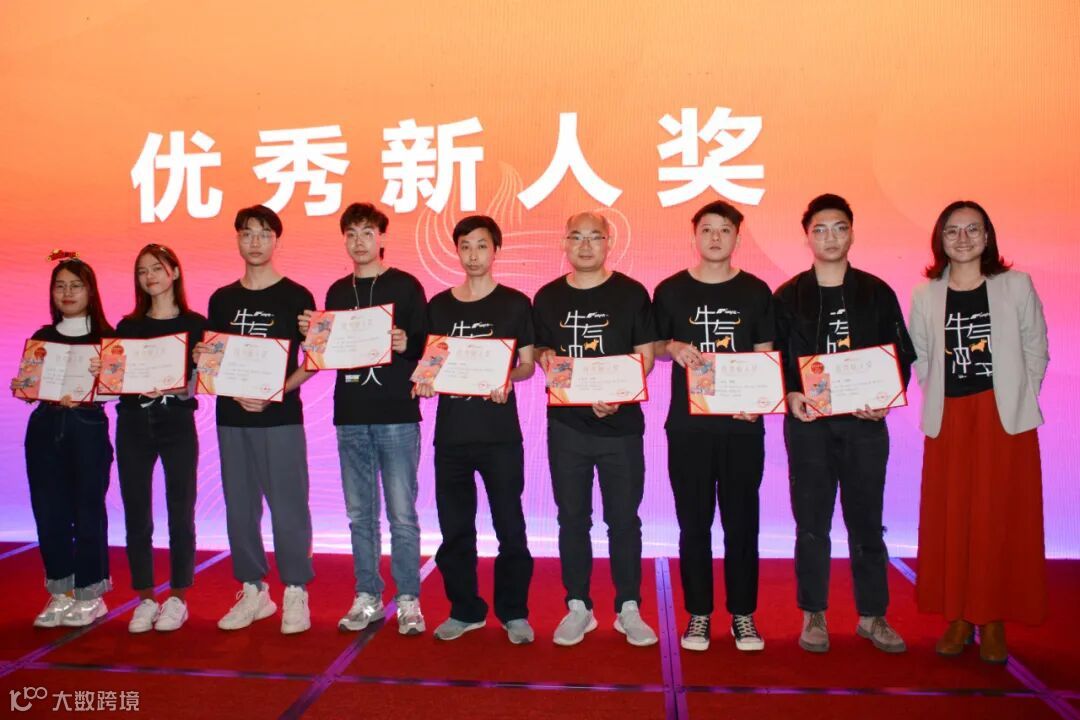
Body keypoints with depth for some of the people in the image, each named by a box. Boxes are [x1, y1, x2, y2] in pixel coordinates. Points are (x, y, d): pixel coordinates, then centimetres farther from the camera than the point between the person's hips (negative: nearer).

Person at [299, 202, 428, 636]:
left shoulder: (405, 286, 1)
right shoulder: (338, 292, 14)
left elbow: (428, 348, -2)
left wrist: (407, 345, -22)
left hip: (397, 415, -4)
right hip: (350, 416, 4)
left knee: (401, 514, -1)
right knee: (359, 514, 10)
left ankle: (409, 601, 10)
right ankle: (367, 598, 21)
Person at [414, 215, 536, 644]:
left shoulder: (515, 304, 2)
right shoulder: (438, 306, 9)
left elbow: (527, 364, 1)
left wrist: (507, 379, -19)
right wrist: (423, 381, -8)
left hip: (500, 434, -3)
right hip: (451, 433, 3)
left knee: (510, 528, 1)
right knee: (455, 529, 10)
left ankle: (514, 613, 17)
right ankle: (465, 610, 25)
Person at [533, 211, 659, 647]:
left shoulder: (631, 293, -1)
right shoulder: (548, 298, 7)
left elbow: (644, 356, -3)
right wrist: (547, 359, -8)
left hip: (620, 423, -2)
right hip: (566, 423, 2)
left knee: (623, 518, 6)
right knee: (572, 518, 10)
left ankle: (629, 609, 20)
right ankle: (577, 607, 23)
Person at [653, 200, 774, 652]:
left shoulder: (755, 291, 5)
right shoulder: (671, 290, 4)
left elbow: (765, 356, 6)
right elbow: (652, 347, 12)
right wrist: (673, 347, -10)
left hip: (742, 424, 0)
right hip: (688, 425, 0)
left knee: (741, 522, 6)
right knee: (694, 523, 6)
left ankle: (743, 615, 19)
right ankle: (698, 614, 19)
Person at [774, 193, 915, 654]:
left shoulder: (877, 292, 7)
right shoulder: (788, 297, 5)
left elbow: (902, 355, 7)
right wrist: (790, 396, -14)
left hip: (865, 422, 1)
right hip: (808, 423, -1)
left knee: (867, 520, 7)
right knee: (811, 522, 4)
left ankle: (872, 616, 20)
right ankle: (813, 616, 16)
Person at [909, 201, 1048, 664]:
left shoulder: (1017, 286, 3)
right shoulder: (925, 297, 6)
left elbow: (1036, 352, 6)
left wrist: (1016, 401, 2)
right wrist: (941, 401, 2)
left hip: (1005, 420, -1)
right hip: (949, 421, 1)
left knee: (1001, 519, 1)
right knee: (949, 520, 3)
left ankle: (993, 621, 14)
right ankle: (958, 618, 16)